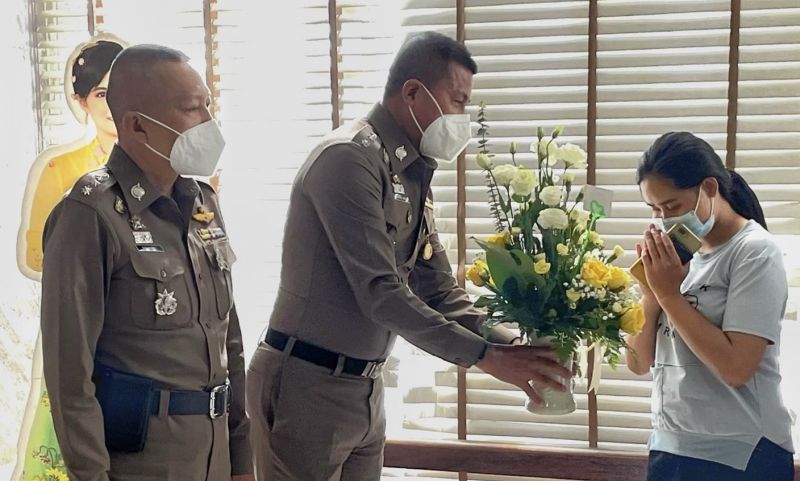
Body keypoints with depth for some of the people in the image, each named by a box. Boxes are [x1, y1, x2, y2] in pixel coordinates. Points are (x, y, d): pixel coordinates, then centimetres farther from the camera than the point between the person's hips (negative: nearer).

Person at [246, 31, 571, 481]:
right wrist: (486, 356, -22)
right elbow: (380, 293, -24)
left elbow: (439, 293, 9)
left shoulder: (415, 176, 10)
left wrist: (514, 345, -6)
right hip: (307, 383, -8)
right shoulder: (350, 157, -18)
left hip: (366, 387, 8)